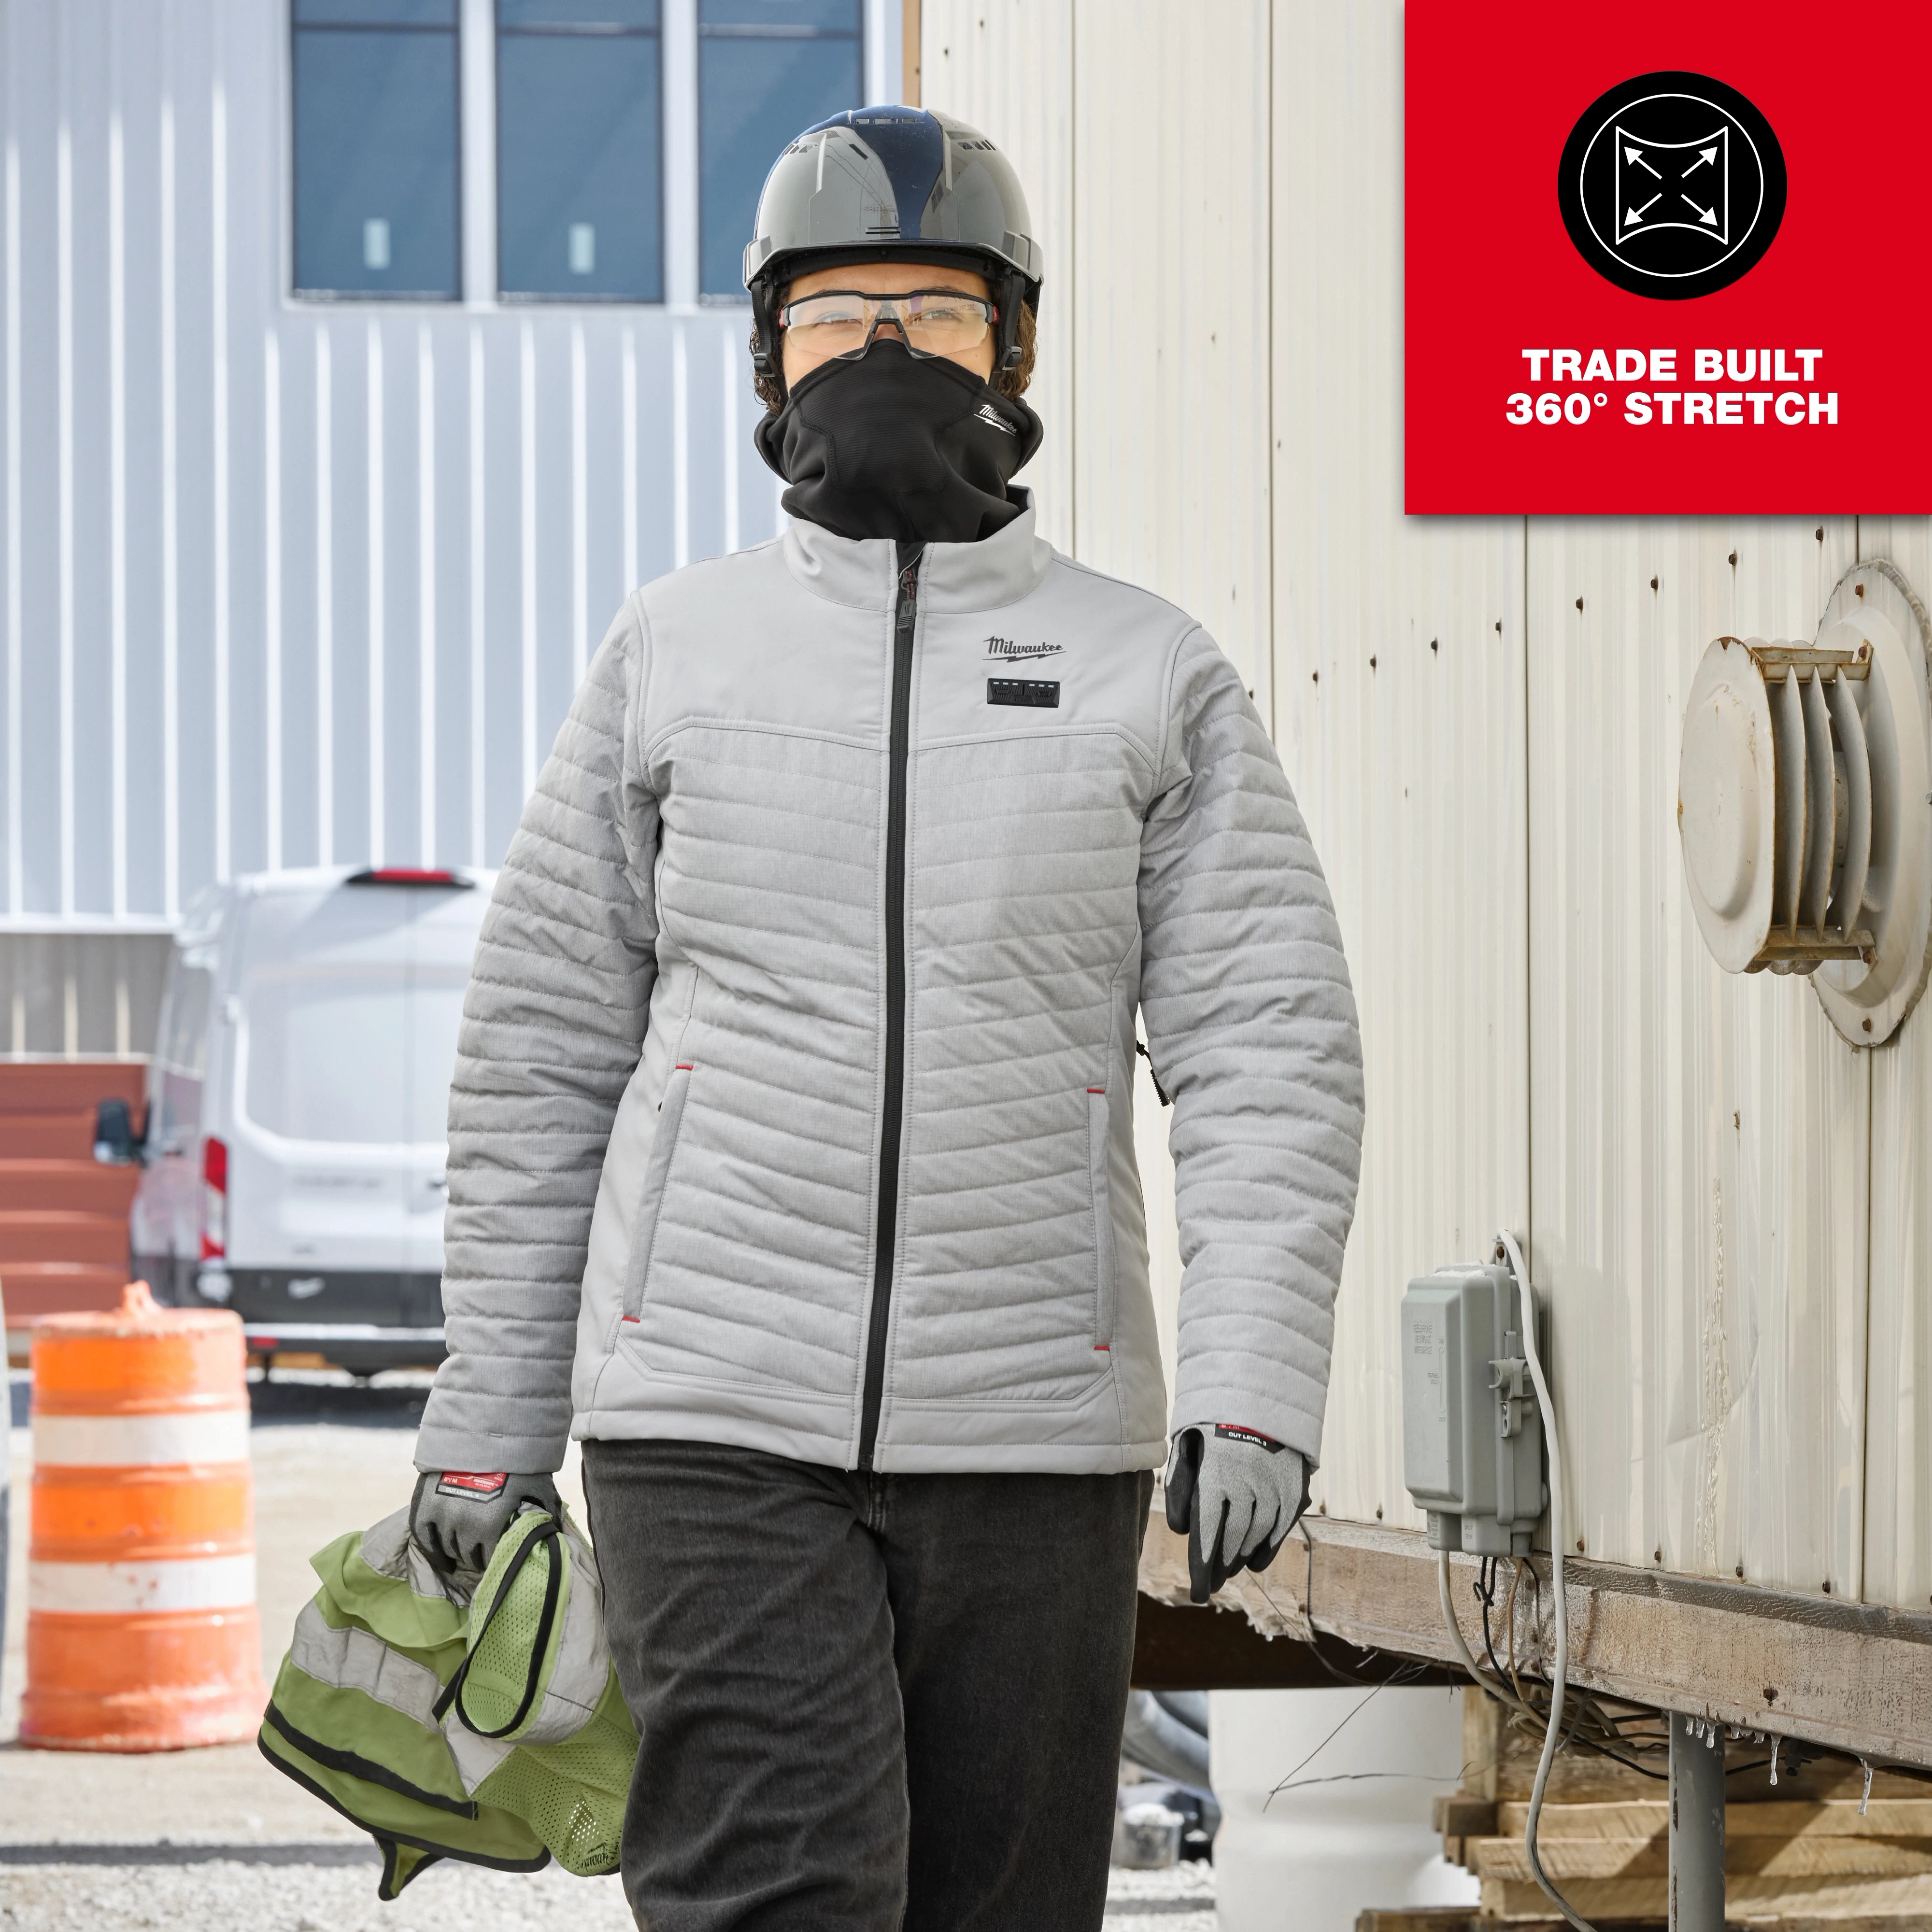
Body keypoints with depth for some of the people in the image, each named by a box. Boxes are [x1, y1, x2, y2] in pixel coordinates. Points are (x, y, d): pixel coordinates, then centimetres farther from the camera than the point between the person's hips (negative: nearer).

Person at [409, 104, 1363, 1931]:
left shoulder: (1152, 675, 6)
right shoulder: (674, 652, 7)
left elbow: (1269, 1055, -1)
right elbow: (538, 1053, 10)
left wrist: (1256, 1382, -15)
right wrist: (487, 1412, 6)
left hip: (1033, 1434, 1)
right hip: (715, 1422, -1)